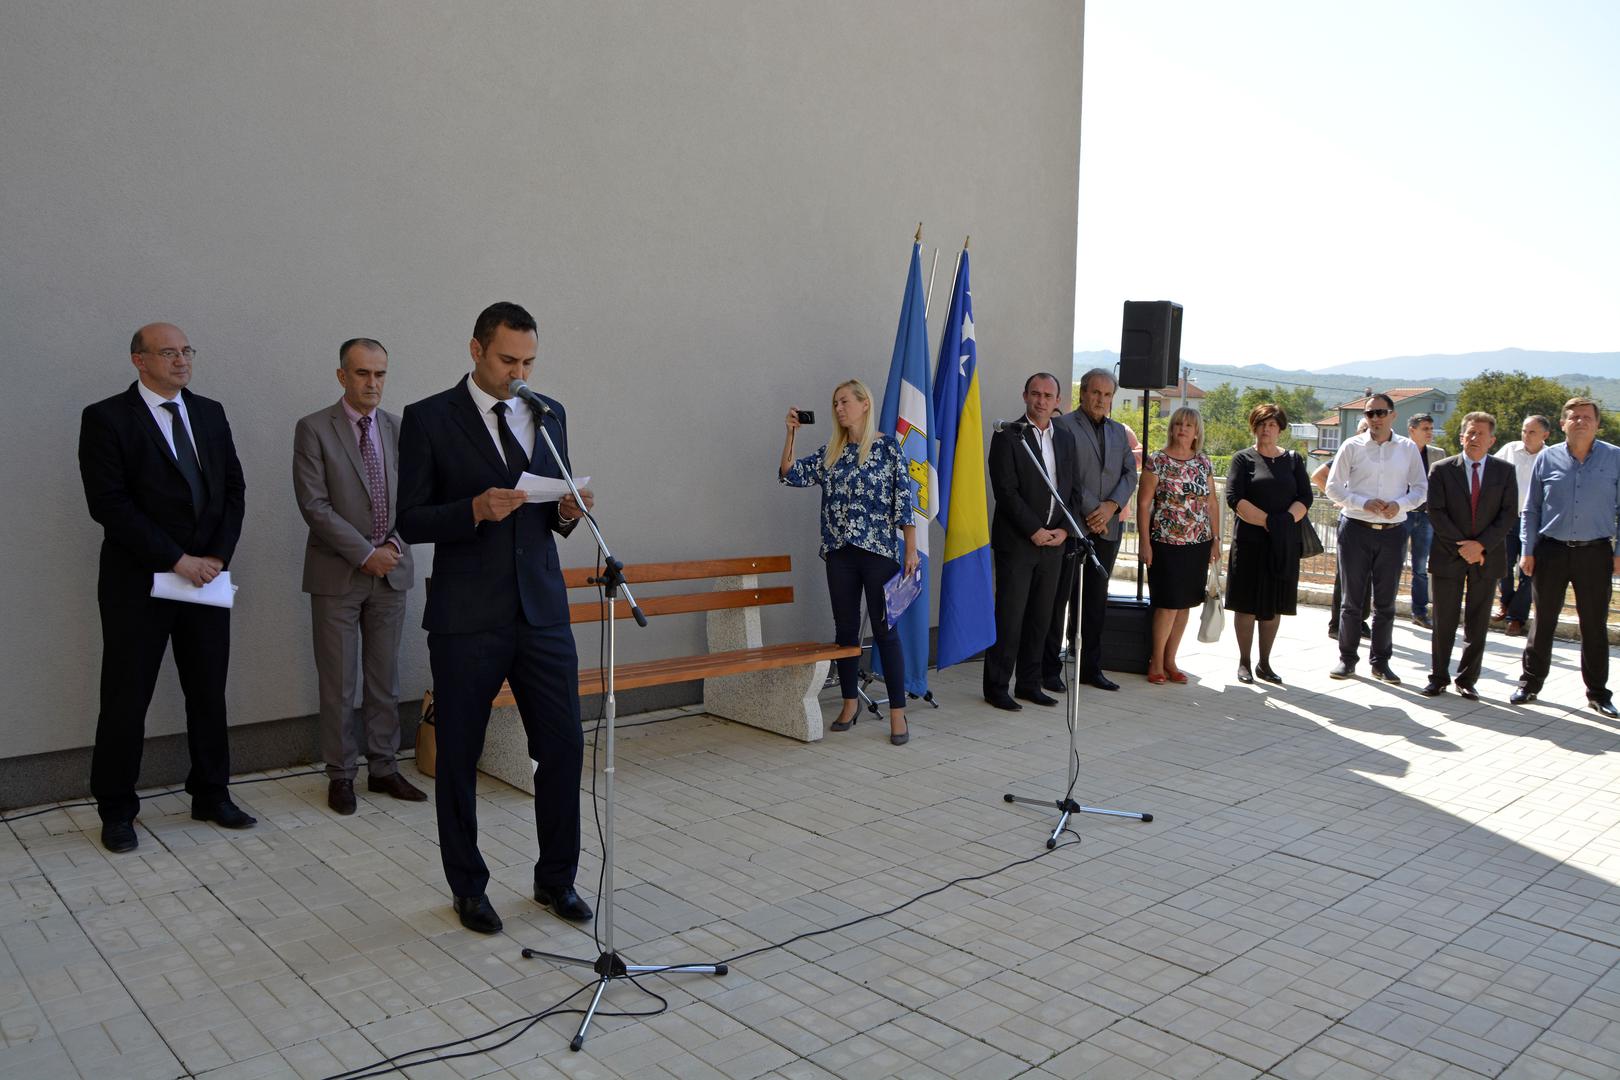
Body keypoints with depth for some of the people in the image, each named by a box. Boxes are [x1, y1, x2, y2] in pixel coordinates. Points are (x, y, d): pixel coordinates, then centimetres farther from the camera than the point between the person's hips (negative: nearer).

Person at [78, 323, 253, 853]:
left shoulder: (210, 413, 10)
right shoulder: (105, 418, -5)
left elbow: (233, 489, 9)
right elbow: (109, 504, -13)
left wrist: (217, 556, -4)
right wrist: (177, 560, -16)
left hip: (207, 574, 5)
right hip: (138, 582, -4)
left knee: (209, 693, 11)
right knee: (126, 699, 4)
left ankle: (212, 796, 24)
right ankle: (116, 812, 18)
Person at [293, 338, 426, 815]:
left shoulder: (397, 428, 7)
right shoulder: (314, 429, -6)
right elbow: (314, 505, -12)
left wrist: (395, 545, -6)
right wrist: (366, 553, -15)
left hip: (390, 571, 4)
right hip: (338, 574, -4)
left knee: (384, 678, 11)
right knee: (338, 683, 4)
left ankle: (383, 768, 21)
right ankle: (340, 775, 17)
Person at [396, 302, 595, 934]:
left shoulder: (549, 414, 10)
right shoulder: (429, 418, -3)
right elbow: (410, 521, -5)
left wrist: (568, 511, -6)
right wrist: (475, 510, -21)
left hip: (542, 611, 4)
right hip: (467, 619, -3)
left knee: (563, 746, 5)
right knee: (459, 758, 8)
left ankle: (556, 879, 23)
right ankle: (468, 888, 26)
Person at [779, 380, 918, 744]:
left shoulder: (887, 446, -3)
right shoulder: (831, 452, 11)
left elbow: (904, 499, -5)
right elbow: (791, 474, 8)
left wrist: (911, 549, -8)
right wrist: (791, 434, -2)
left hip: (879, 551, -5)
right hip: (839, 552, 5)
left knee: (885, 629, -3)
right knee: (845, 629, 11)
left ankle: (897, 713, 3)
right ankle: (850, 703, 25)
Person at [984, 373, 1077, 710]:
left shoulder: (1066, 438, 13)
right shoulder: (1008, 436, -5)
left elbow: (1070, 489, 14)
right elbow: (1006, 491, -11)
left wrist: (1063, 529, -1)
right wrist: (1034, 530, -14)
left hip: (1053, 542, 6)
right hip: (1016, 541, -6)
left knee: (1040, 617, 9)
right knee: (1009, 616, -3)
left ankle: (1029, 683, 19)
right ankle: (996, 687, 5)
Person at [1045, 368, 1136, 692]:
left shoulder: (1118, 431, 18)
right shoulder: (1064, 426, -3)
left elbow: (1130, 473, 12)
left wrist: (1112, 505, -5)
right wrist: (1090, 510, -13)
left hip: (1106, 528, 6)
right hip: (1072, 526, -6)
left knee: (1096, 600, 10)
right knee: (1060, 598, -2)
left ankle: (1090, 668, 18)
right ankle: (1050, 669, 4)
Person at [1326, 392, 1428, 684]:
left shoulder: (1408, 449, 5)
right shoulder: (1352, 446, 0)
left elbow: (1421, 488, 6)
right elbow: (1333, 487, -1)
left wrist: (1400, 504, -13)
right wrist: (1364, 503, -16)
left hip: (1393, 531, 2)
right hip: (1356, 529, -1)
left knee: (1386, 602, 9)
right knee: (1352, 600, 6)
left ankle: (1380, 661, 20)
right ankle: (1347, 658, 16)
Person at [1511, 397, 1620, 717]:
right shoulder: (1547, 459, 2)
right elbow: (1531, 509, 6)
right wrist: (1527, 551, 1)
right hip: (1551, 551, 0)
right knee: (1542, 622, 8)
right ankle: (1530, 683, 19)